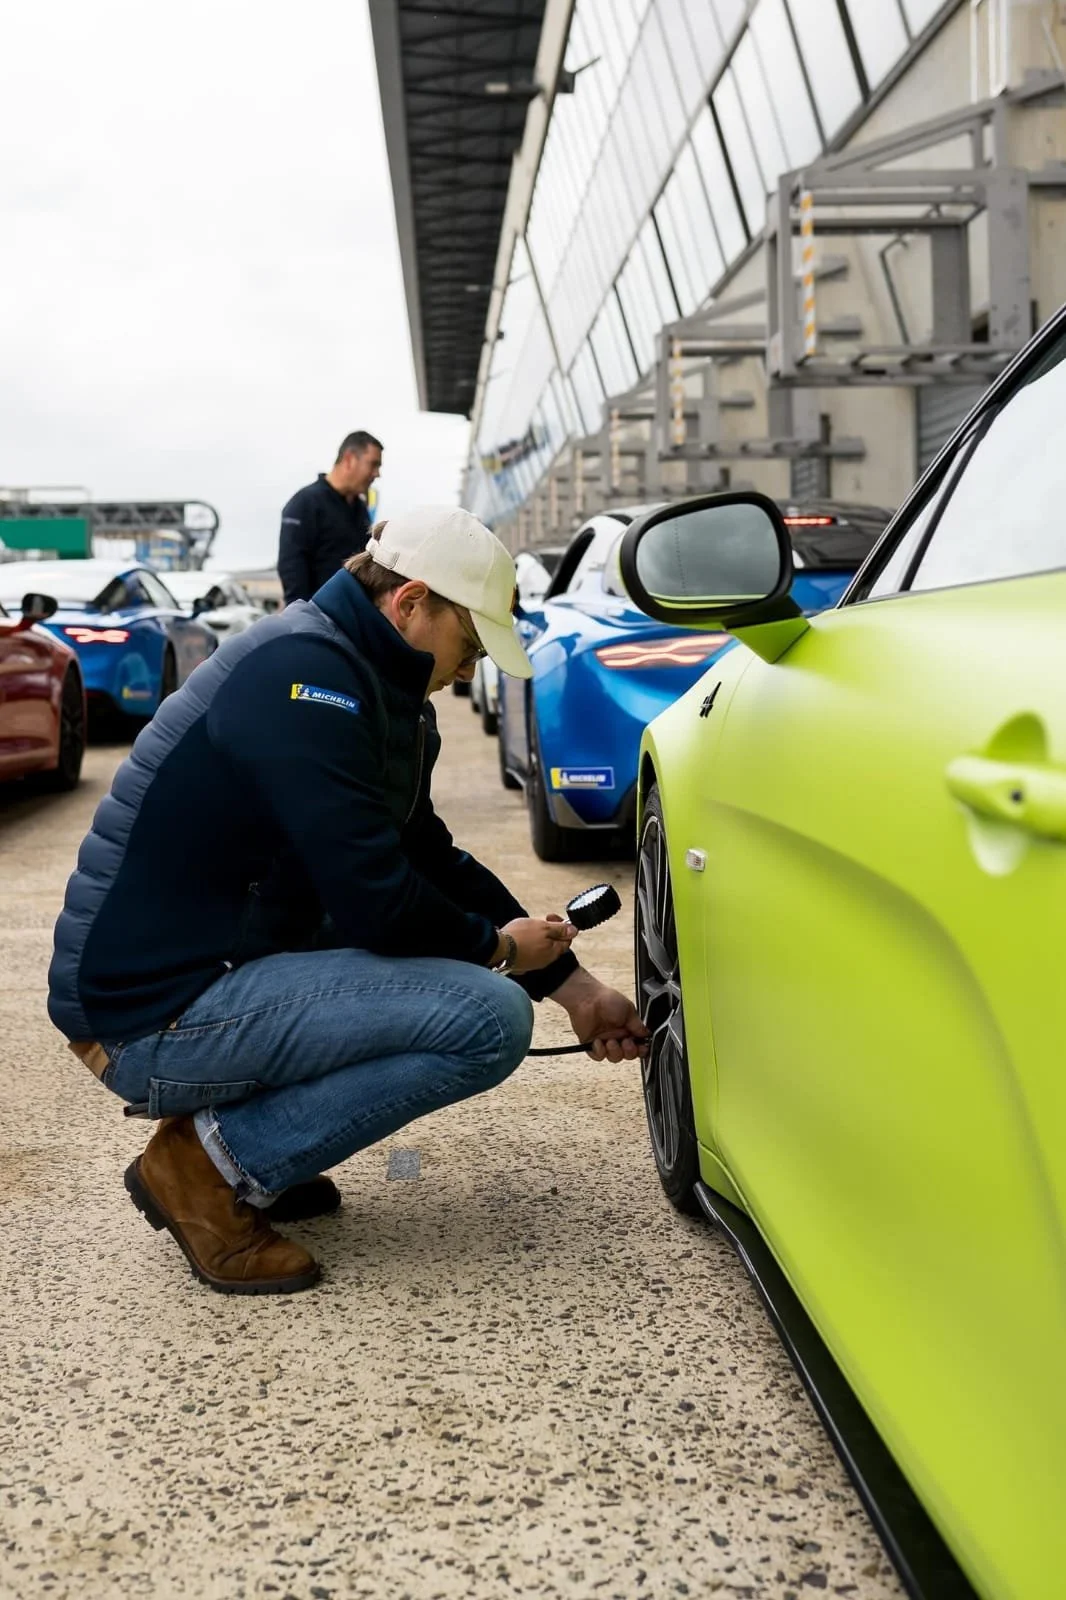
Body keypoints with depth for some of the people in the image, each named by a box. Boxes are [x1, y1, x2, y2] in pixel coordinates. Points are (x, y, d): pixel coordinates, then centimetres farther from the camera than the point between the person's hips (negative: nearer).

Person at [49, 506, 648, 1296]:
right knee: (492, 1018, -18)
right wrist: (500, 948, -3)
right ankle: (210, 1164, -6)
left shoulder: (376, 685, 11)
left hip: (212, 966, 10)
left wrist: (574, 986, 16)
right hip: (155, 1014, -10)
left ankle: (226, 1119, 13)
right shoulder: (307, 671, -19)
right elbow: (376, 902, -22)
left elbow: (434, 861, 18)